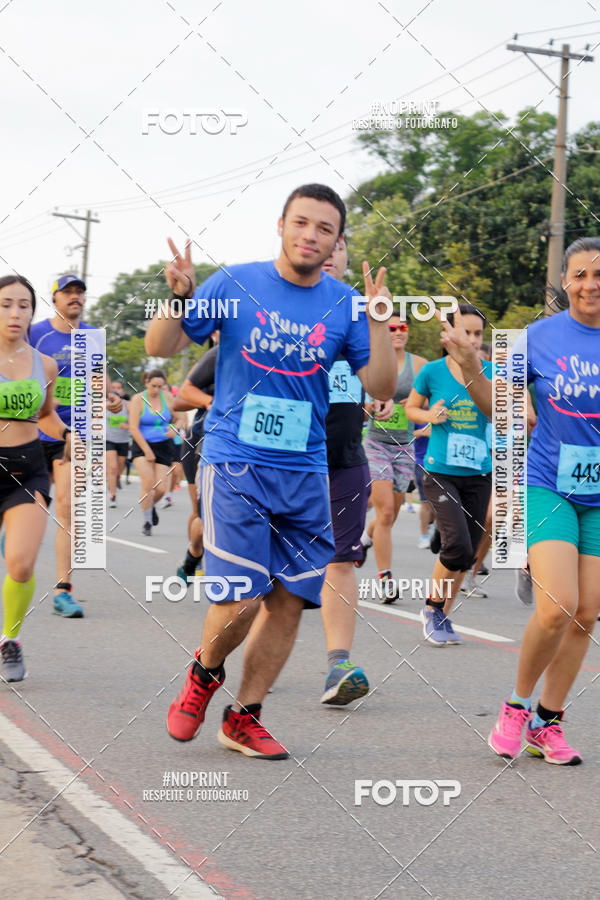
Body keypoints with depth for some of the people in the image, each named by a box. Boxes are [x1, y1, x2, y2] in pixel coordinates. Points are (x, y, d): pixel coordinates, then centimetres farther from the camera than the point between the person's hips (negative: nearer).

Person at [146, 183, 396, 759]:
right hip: (234, 466, -3)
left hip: (306, 473, 3)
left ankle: (243, 718, 19)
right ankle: (203, 675, 20)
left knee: (289, 601, 2)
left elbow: (381, 388, 2)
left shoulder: (343, 305, 5)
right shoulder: (235, 285, -1)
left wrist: (378, 322, -12)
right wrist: (179, 299, -16)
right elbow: (160, 347, 3)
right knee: (240, 599, -12)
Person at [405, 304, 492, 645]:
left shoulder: (491, 373, 2)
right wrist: (429, 416, -9)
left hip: (478, 475, 3)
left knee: (467, 554, 6)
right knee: (458, 545, -18)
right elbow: (411, 408, 11)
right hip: (441, 472, -3)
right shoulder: (433, 372, -3)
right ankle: (433, 607, 5)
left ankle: (443, 617, 25)